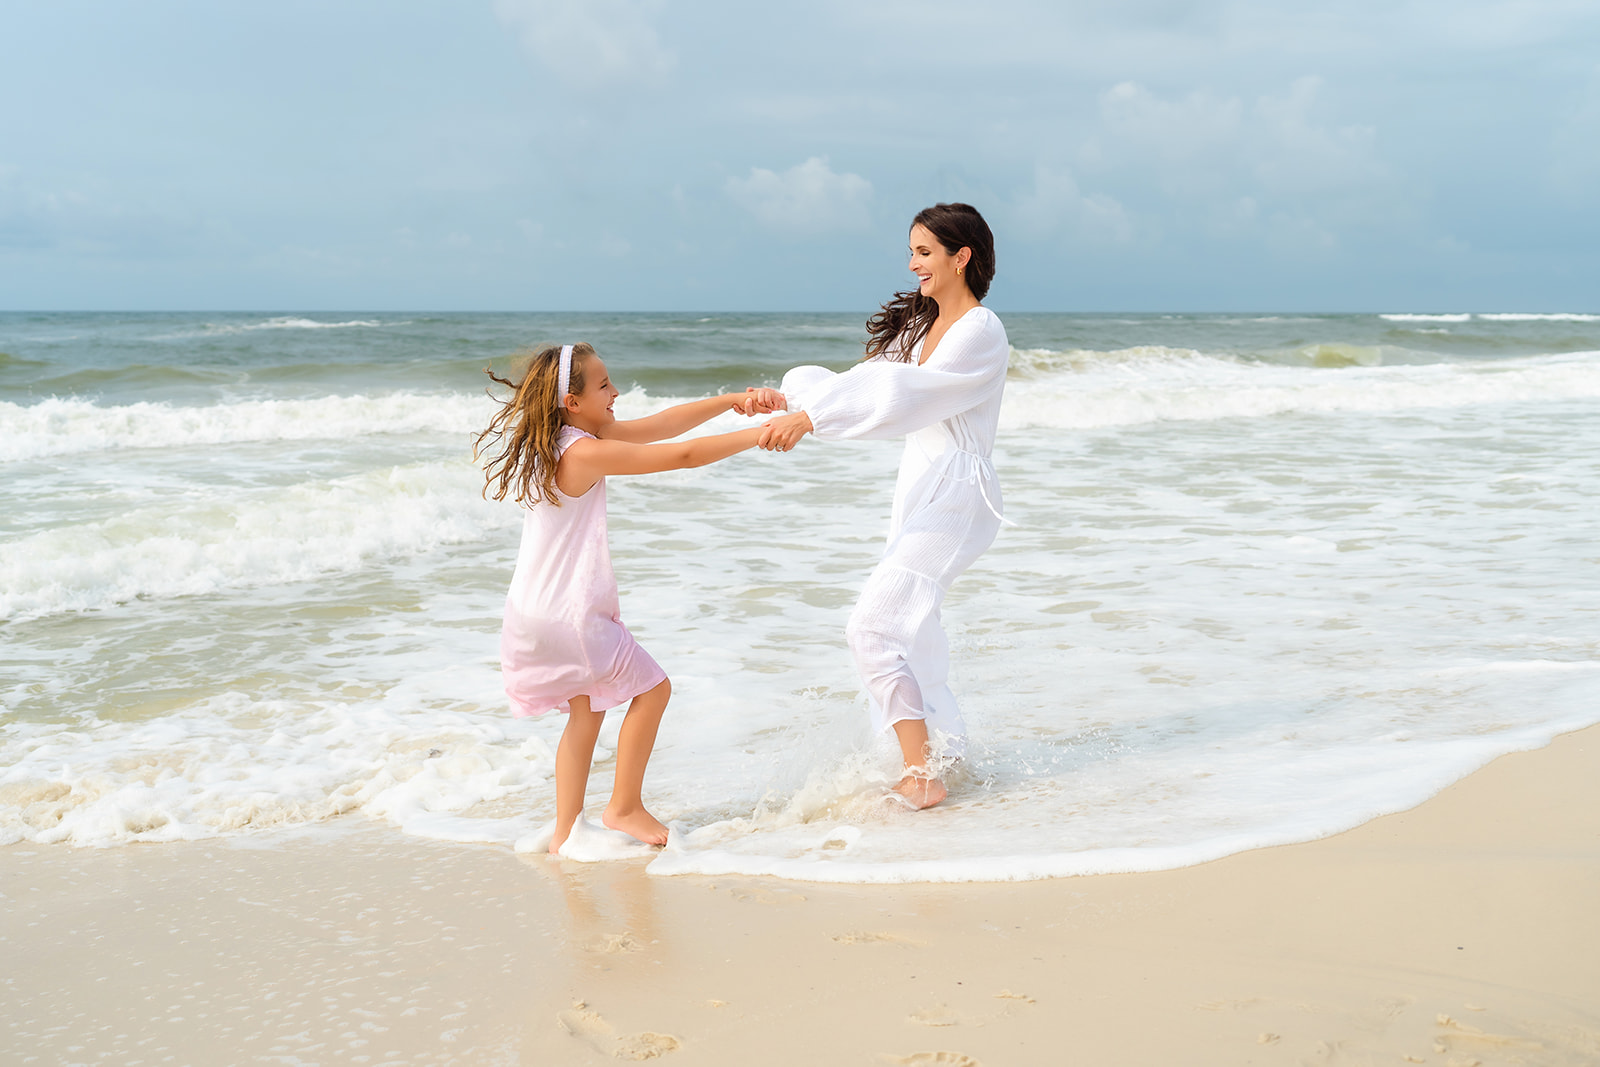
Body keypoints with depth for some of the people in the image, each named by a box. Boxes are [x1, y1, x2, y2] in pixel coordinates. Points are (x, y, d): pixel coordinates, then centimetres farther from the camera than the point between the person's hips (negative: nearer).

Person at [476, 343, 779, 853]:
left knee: (586, 711, 19)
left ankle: (565, 831, 23)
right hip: (569, 613, -10)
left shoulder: (578, 438, 6)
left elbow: (663, 423, 7)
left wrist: (733, 400, 1)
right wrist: (759, 434, -16)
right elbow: (685, 455, -23)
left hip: (539, 608, 10)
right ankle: (624, 806, 16)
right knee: (651, 687, 5)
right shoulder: (585, 453, -23)